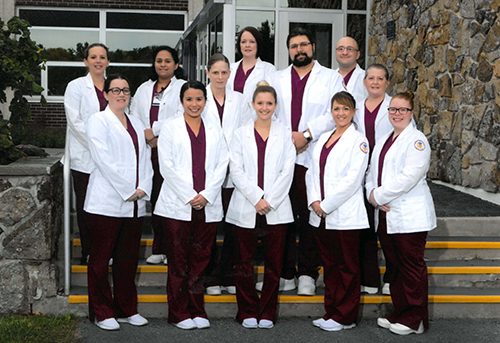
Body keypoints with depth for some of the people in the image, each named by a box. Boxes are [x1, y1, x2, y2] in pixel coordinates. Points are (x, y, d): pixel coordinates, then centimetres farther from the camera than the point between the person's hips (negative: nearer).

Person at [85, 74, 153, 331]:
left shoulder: (137, 123, 19)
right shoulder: (98, 121, 0)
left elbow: (145, 159, 13)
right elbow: (104, 160, -11)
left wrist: (143, 188, -3)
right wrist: (128, 190, -13)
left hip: (135, 204, 6)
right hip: (107, 201, -5)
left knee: (128, 259, 10)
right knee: (101, 259, 0)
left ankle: (126, 309, 20)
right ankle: (102, 313, 10)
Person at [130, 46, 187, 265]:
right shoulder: (144, 89, 20)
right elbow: (134, 116, 15)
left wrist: (154, 131, -12)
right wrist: (145, 136, -3)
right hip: (149, 150, 5)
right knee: (155, 198, 5)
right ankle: (159, 249, 12)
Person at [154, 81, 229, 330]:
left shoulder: (214, 129, 13)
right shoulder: (170, 127, 4)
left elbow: (222, 165, 7)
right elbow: (167, 166, -4)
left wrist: (206, 194, -7)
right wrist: (189, 196, -10)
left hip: (208, 205, 3)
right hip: (177, 204, -2)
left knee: (200, 260, 6)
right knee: (178, 260, 0)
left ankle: (197, 311, 15)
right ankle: (179, 313, 10)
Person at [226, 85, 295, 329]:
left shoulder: (284, 134, 8)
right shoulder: (240, 135, 8)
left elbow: (287, 171, 1)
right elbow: (237, 171, -1)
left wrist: (269, 201, -9)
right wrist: (256, 198, -11)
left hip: (276, 208, 0)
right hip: (246, 208, 0)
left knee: (274, 263, 3)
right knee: (244, 263, 2)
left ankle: (267, 313, 14)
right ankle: (248, 312, 15)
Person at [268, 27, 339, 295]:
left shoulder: (330, 78, 9)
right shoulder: (277, 79, 19)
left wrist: (306, 135, -13)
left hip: (313, 157, -3)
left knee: (310, 216, -2)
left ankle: (308, 275, 9)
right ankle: (284, 274, 12)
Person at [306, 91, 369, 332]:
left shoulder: (358, 140, -5)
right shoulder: (323, 139, 16)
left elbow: (352, 179, -14)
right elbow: (312, 171, 13)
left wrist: (327, 205, -15)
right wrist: (314, 201, -3)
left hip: (345, 215, -6)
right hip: (320, 216, 7)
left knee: (347, 266, 1)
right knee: (330, 265, 13)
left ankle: (344, 317, 8)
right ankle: (331, 312, 21)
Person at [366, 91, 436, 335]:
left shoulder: (416, 140, -8)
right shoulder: (383, 141, 18)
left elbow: (408, 177, -19)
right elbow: (372, 172, 18)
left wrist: (379, 196, -14)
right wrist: (372, 193, -2)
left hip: (409, 216, -8)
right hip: (385, 215, 8)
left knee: (412, 267, -2)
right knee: (395, 266, 13)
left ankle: (415, 320, 6)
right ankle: (399, 314, 24)